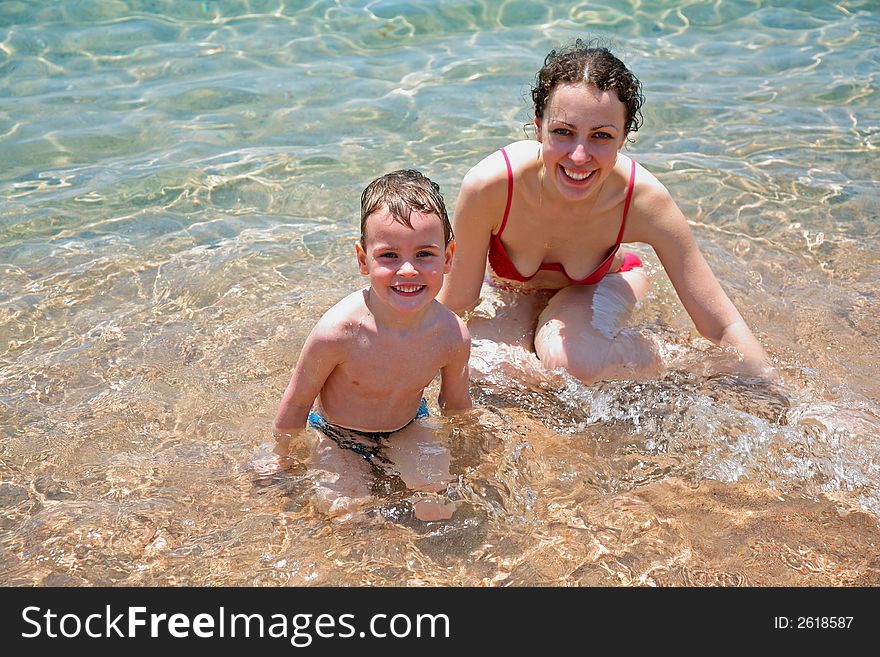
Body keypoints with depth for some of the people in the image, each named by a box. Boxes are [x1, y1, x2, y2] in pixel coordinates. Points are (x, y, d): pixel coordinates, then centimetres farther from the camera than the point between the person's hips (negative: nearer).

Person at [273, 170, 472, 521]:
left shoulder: (452, 335, -24)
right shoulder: (338, 331, -34)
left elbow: (456, 403, -1)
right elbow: (297, 403, -15)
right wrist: (282, 464, -3)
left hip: (406, 431, 2)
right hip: (336, 436, -1)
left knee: (437, 506, -16)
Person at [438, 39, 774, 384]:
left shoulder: (644, 198, -33)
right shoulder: (489, 185, -36)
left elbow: (724, 327, -26)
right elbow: (455, 303, -19)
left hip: (601, 284, -1)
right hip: (512, 291, 1)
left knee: (572, 361, -34)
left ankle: (654, 350, -3)